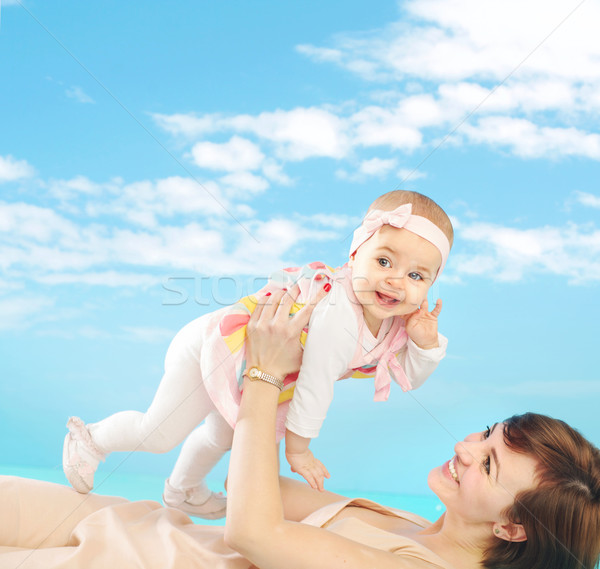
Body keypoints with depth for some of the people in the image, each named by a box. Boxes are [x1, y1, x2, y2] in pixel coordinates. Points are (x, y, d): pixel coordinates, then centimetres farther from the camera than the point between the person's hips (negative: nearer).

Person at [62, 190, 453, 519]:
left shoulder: (396, 319, -12)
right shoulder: (337, 316, -40)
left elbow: (408, 377, 1)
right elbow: (314, 387, -31)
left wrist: (425, 342, -21)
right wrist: (298, 449, -17)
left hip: (247, 370, 9)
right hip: (211, 351, -9)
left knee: (221, 435, 30)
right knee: (158, 434, 0)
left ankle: (183, 490, 58)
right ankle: (90, 438, 32)